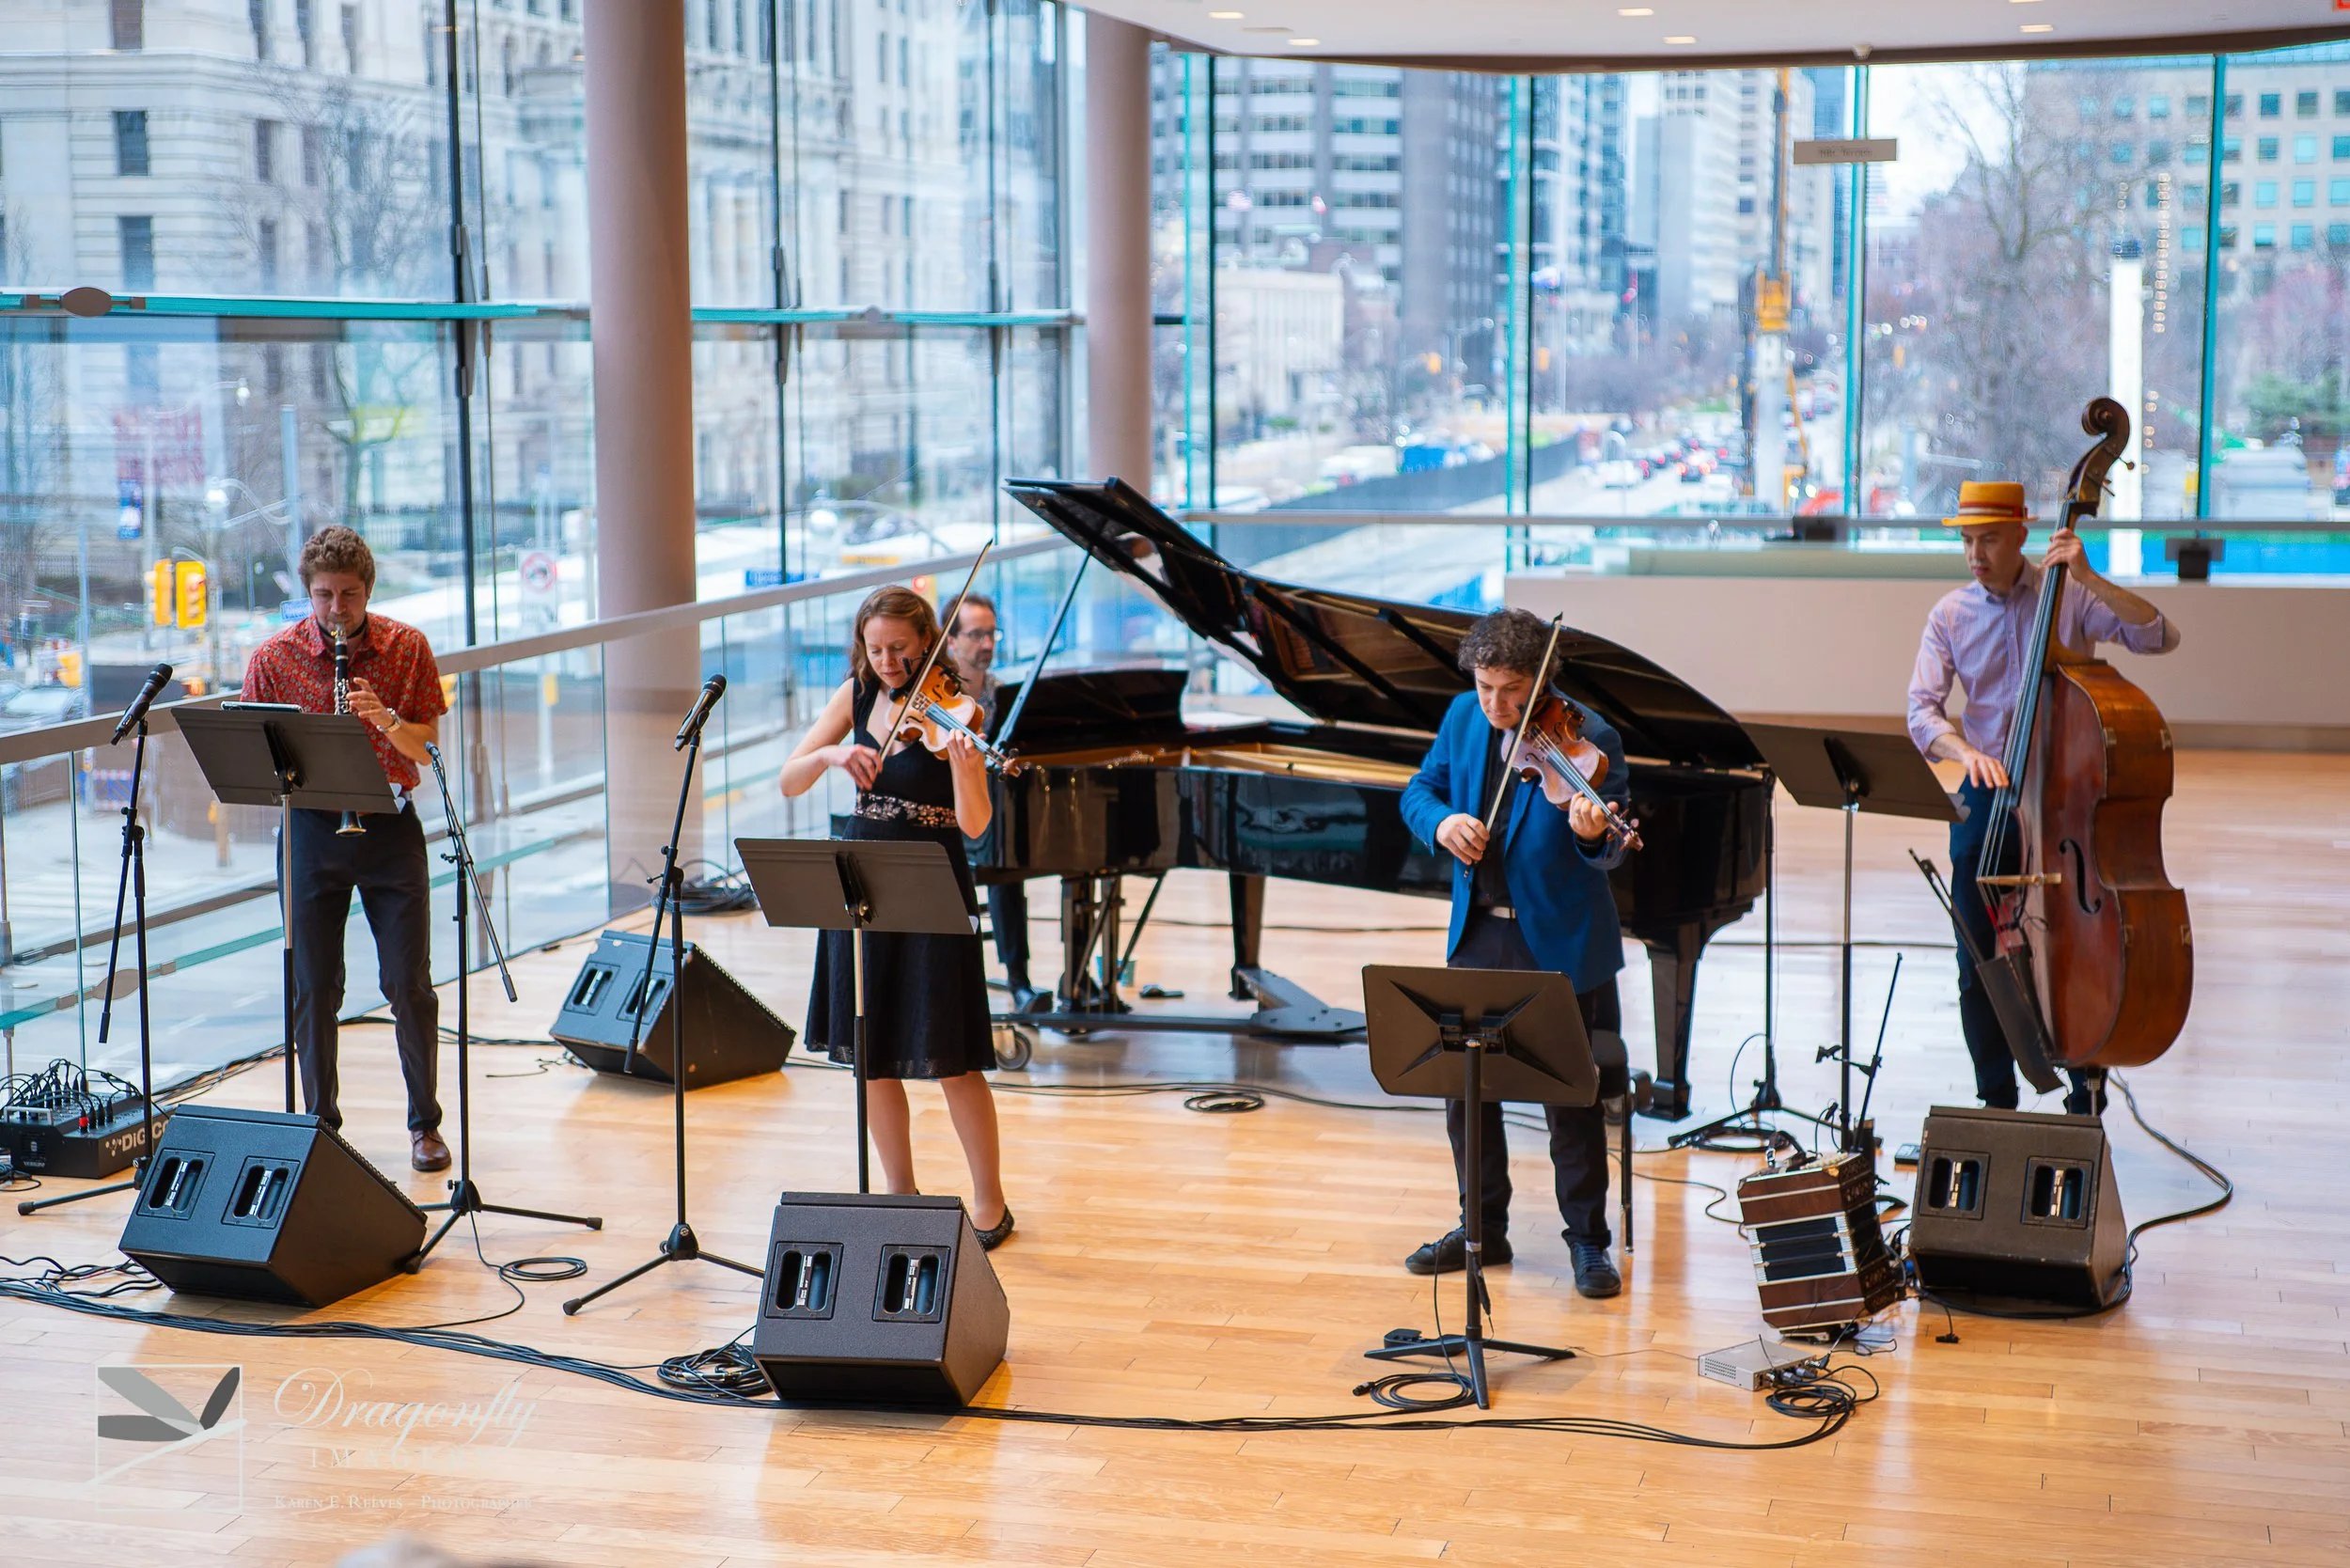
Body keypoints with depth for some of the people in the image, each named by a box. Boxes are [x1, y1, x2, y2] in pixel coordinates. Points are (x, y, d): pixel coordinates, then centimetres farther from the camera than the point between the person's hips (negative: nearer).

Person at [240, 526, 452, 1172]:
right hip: (312, 829, 0)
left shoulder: (407, 648, -1)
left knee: (409, 984, 1)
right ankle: (321, 1123, 18)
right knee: (314, 990, 3)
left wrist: (384, 718, -20)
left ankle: (425, 1124, 16)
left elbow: (427, 749, -1)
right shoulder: (274, 657, -1)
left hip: (390, 828, 0)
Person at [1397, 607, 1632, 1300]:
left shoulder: (1588, 737, -14)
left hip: (1558, 941, -5)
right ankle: (1483, 1227, 27)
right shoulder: (1464, 717, 1)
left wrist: (1594, 835, -41)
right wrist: (1440, 821, -13)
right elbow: (1419, 790, 10)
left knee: (1570, 1097, 2)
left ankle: (1588, 1240, 16)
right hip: (1478, 933, 5)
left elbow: (1611, 847, -17)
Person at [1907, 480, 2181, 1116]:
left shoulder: (2068, 596, -3)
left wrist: (2089, 579, -23)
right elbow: (1922, 709, -7)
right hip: (1986, 800, 2)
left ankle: (2086, 1098, 14)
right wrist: (1965, 750, -27)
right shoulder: (1951, 615, 3)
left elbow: (2161, 637, -14)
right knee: (1979, 962, 4)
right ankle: (1997, 1100, 20)